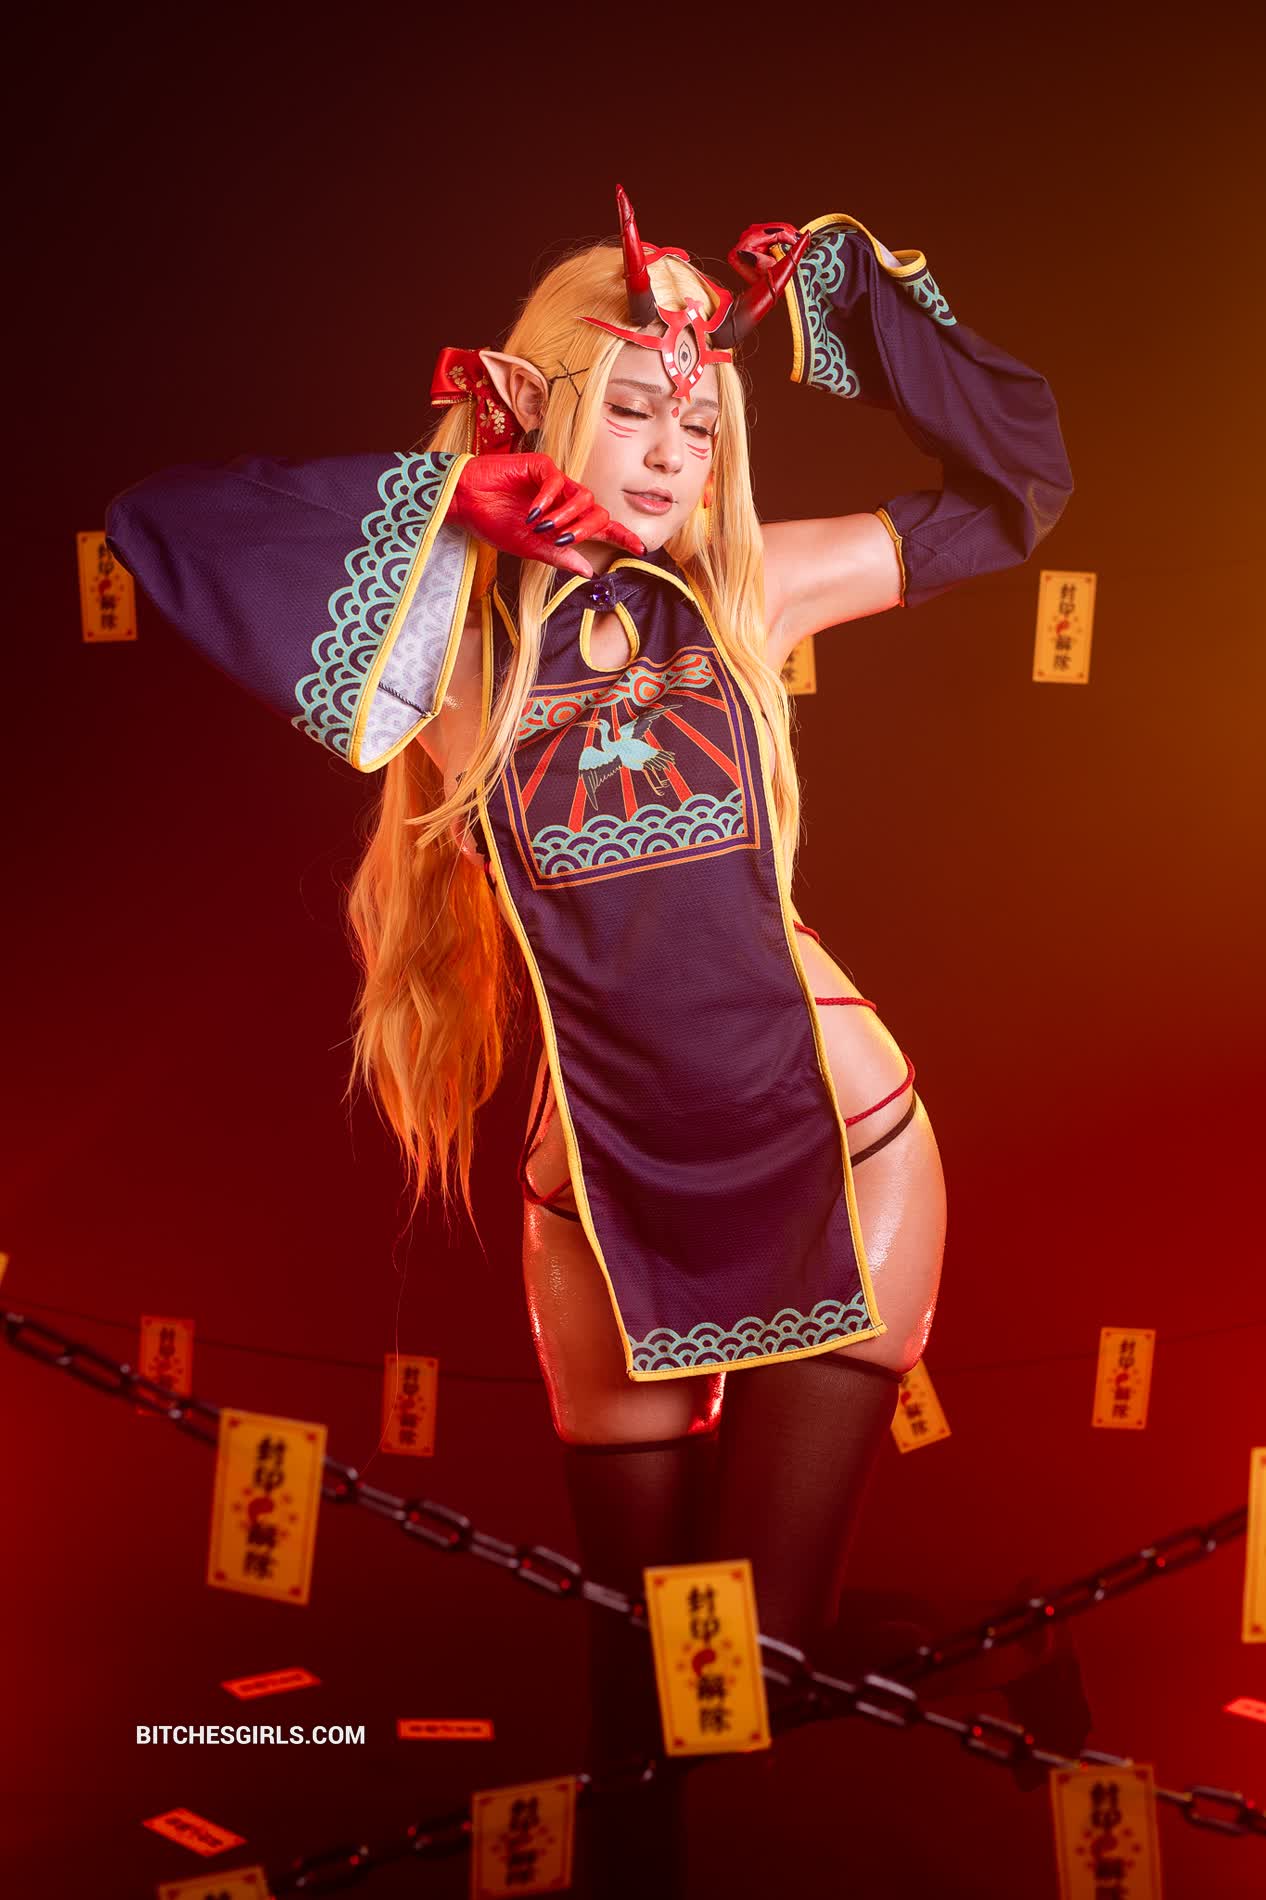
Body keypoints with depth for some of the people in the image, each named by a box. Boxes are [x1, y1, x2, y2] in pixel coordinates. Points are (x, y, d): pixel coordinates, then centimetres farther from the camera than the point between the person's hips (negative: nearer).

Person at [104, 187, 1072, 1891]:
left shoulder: (746, 590, 1)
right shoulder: (447, 632, -3)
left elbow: (1017, 491, 10)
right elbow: (152, 525, -10)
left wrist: (848, 297, 4)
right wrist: (440, 488, -10)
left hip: (835, 1156, 1)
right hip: (605, 1200, 0)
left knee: (774, 1647, 4)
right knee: (643, 1651, 14)